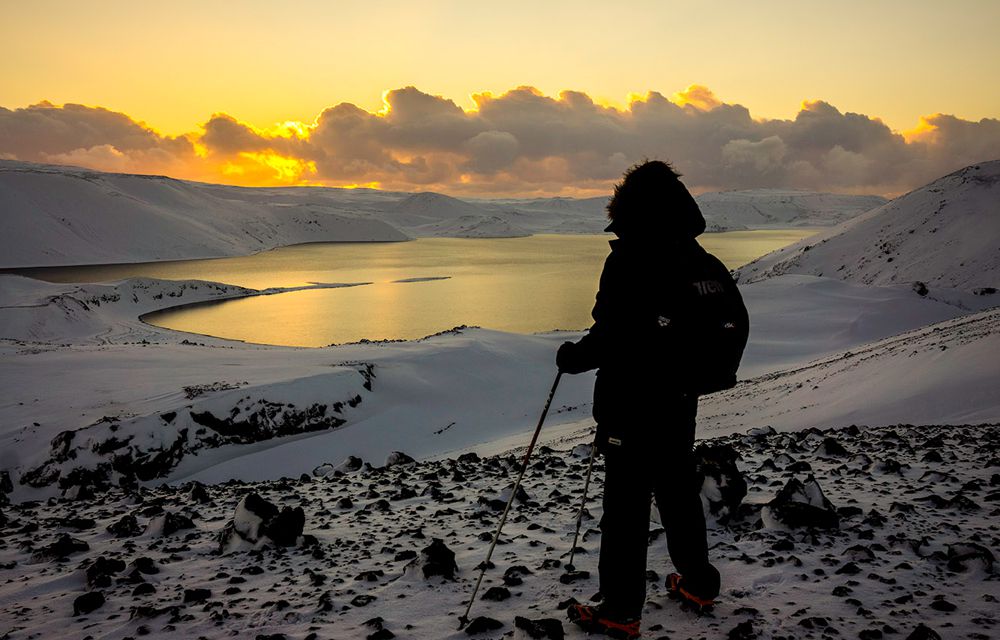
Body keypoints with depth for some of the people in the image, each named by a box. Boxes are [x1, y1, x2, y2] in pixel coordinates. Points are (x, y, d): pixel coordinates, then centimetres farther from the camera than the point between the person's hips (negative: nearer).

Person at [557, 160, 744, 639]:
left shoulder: (630, 261, -19)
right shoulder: (706, 265, 4)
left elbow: (612, 338, -25)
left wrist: (571, 357, -8)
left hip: (631, 407, -7)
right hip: (680, 405, 7)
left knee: (627, 508, 2)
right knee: (680, 495, 22)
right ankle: (698, 583, 37)